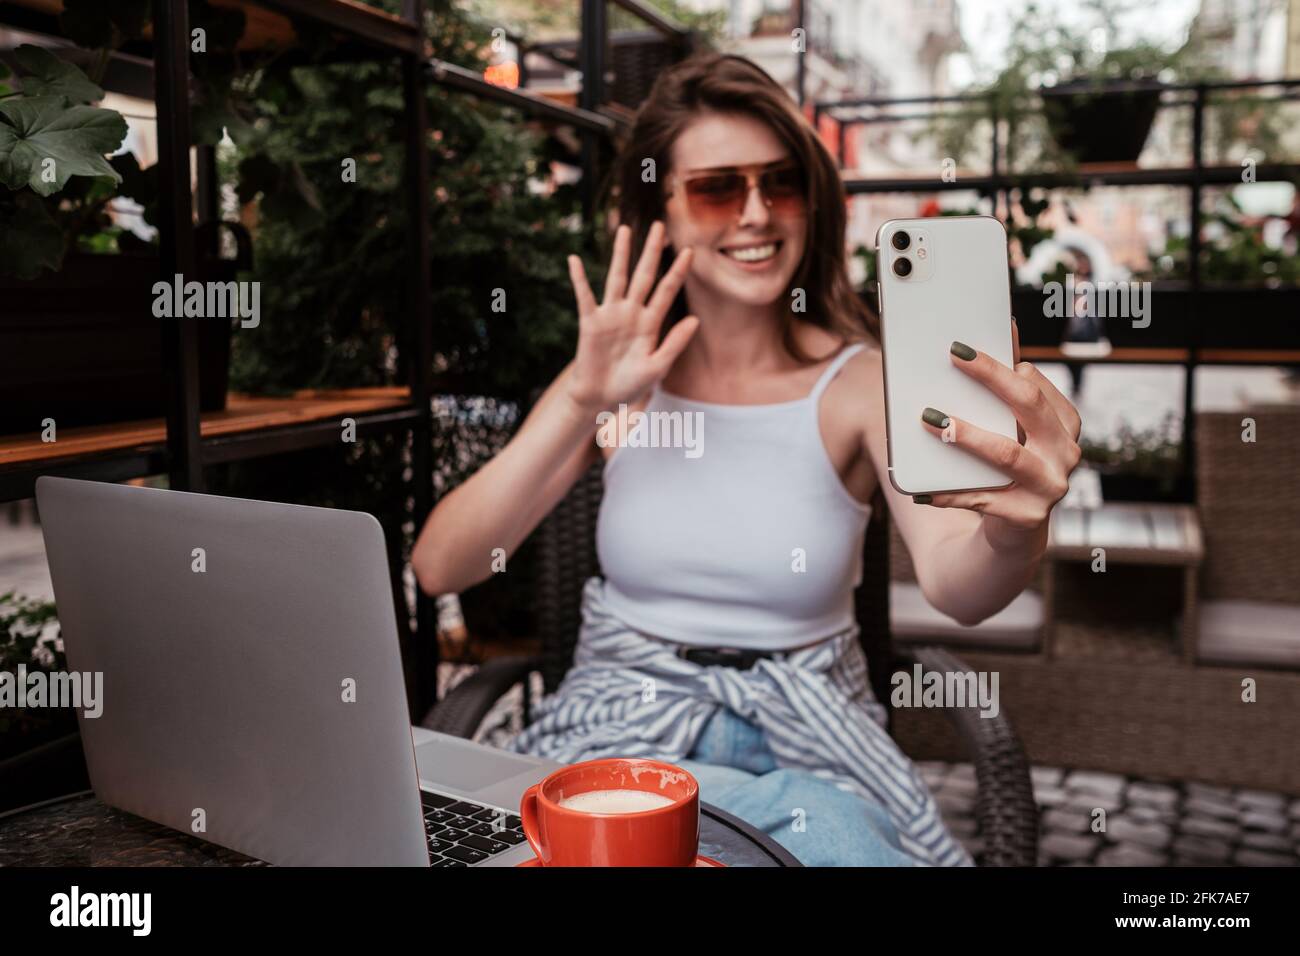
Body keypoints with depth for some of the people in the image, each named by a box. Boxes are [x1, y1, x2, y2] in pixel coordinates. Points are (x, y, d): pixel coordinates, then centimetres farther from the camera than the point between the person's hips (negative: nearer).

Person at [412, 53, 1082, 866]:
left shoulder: (860, 383, -6)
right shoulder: (617, 380, 0)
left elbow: (955, 584, -23)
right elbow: (439, 569, -9)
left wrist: (1014, 534, -46)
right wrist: (582, 403, -18)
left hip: (807, 737, 1)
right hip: (626, 733, 0)